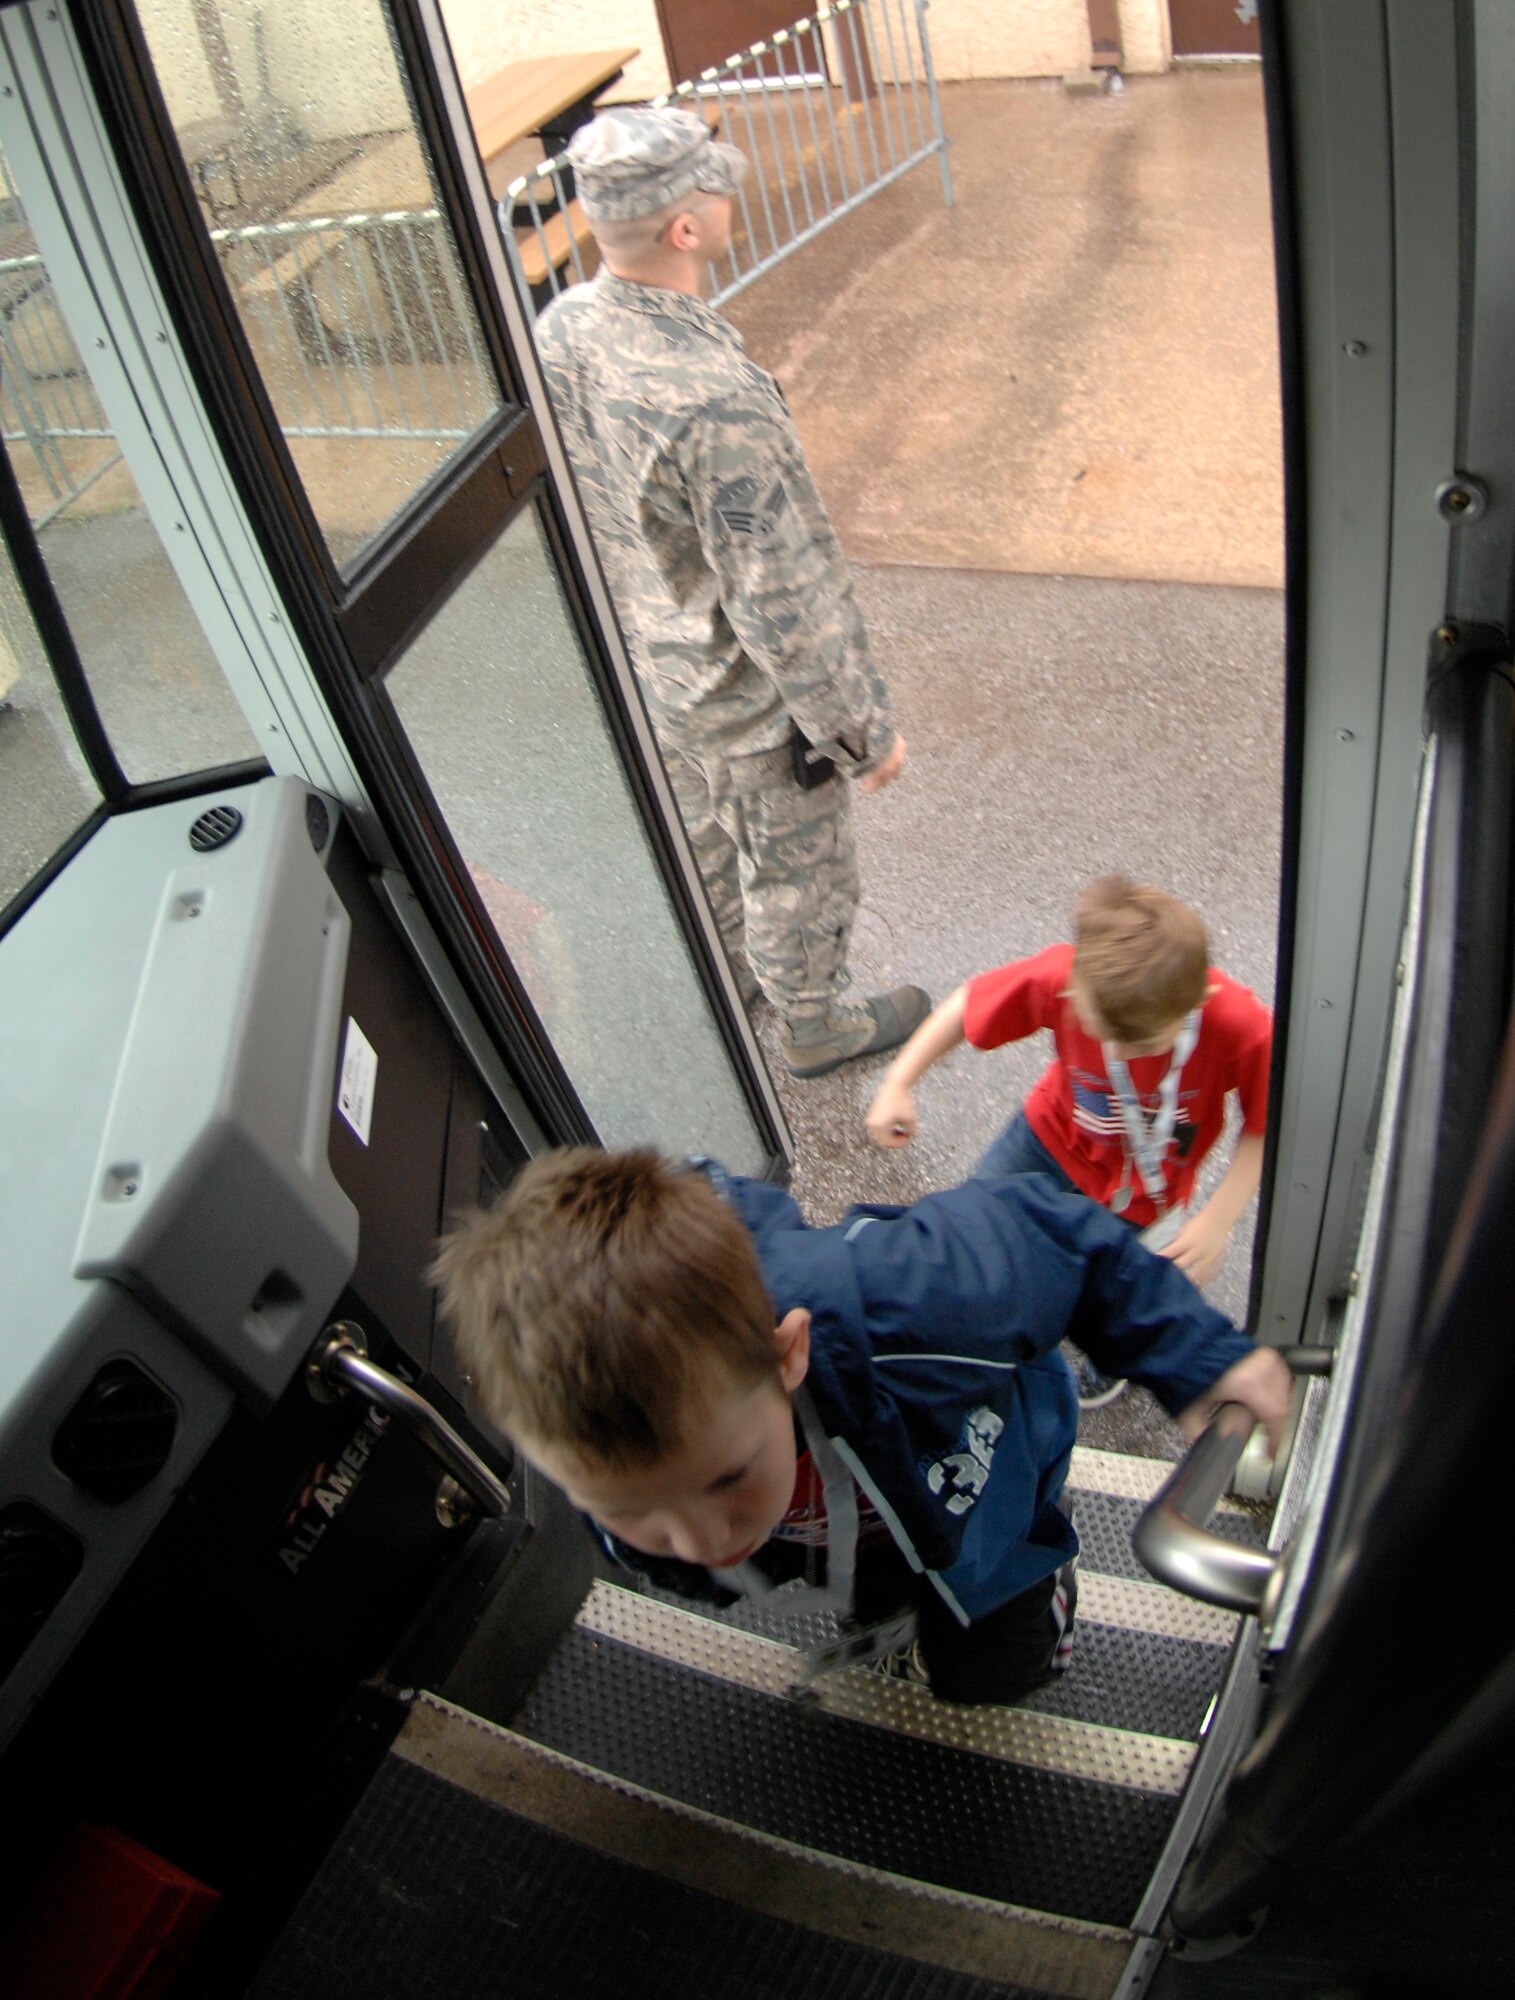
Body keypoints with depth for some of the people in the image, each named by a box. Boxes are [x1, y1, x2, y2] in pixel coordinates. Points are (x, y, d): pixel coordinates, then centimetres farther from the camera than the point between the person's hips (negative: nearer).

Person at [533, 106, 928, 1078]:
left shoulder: (561, 330, -11)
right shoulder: (711, 396, -37)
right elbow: (783, 602, -30)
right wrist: (864, 728, -16)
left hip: (646, 666, 8)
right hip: (750, 695, -8)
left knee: (702, 832, 30)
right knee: (799, 867, 17)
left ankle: (732, 971, 57)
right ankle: (817, 1024, 42)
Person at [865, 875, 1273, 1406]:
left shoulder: (1241, 1027, -38)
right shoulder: (1060, 976, -34)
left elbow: (1267, 1127, -22)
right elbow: (969, 1003, -17)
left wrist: (1216, 1221, -30)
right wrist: (898, 1082, -19)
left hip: (1142, 1188, -1)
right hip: (1056, 1132, 2)